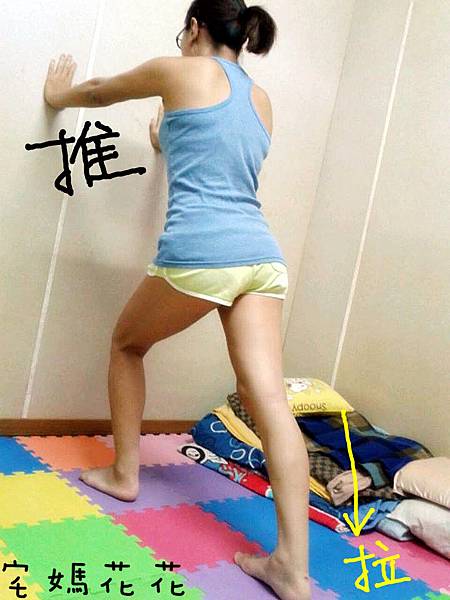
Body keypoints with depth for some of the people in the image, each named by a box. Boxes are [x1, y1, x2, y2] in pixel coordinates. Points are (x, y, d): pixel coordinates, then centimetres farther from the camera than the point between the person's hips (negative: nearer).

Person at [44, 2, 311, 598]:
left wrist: (58, 96, 47)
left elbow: (101, 92, 26)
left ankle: (123, 474, 28)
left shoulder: (181, 71, 9)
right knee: (269, 397, -4)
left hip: (200, 251, -5)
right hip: (262, 254, 6)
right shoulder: (261, 99, 24)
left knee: (127, 344, 21)